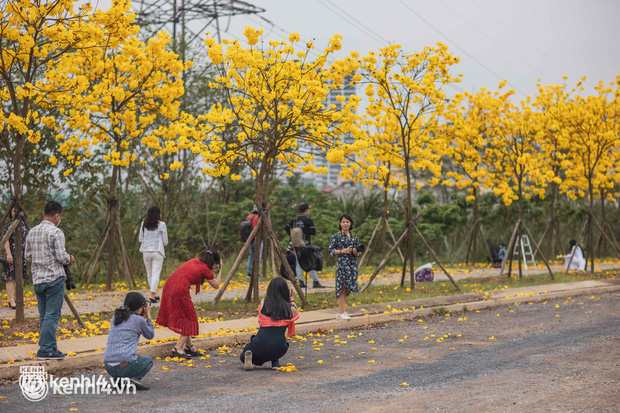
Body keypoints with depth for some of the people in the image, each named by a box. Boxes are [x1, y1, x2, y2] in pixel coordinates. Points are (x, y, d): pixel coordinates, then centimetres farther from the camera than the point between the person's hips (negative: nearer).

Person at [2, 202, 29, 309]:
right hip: (12, 254, -6)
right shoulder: (8, 223, -3)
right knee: (11, 277, -6)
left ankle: (15, 298, 13)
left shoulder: (22, 224, 15)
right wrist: (8, 253, -17)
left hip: (22, 253, 6)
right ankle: (11, 300, -5)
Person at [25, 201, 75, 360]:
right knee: (52, 315, -4)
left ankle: (50, 348, 15)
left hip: (37, 280, 7)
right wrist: (70, 259, 4)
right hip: (54, 279, -7)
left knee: (43, 316, 11)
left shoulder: (32, 232, 10)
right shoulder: (56, 232, -11)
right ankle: (45, 350, -6)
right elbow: (61, 257, -15)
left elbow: (28, 256, 14)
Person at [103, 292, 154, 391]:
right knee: (148, 360, 26)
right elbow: (150, 335, 17)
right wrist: (148, 315, 24)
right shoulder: (138, 319, -1)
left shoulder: (115, 317, 15)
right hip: (125, 366, -6)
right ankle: (133, 379, -3)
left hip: (108, 367, 6)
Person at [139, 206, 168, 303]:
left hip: (146, 251, 3)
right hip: (157, 252, -3)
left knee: (149, 273, 15)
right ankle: (152, 295, -14)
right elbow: (165, 241, -1)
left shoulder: (144, 225, 3)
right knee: (156, 273, -3)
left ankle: (155, 294, 23)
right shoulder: (161, 225, -5)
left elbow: (140, 239, 11)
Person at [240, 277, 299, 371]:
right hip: (279, 349, 1)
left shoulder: (263, 303, 1)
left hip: (261, 344, -1)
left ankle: (248, 355, -6)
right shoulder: (290, 308, 0)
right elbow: (296, 315, 24)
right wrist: (292, 300, 33)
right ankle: (275, 362, 13)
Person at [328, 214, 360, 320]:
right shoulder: (336, 236, -1)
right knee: (342, 287, -8)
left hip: (353, 264, 5)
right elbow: (330, 250, -4)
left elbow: (358, 253, 17)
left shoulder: (354, 236, 13)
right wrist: (343, 251, -14)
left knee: (347, 288, 6)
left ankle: (342, 311, 11)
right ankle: (341, 312, -6)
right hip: (342, 264, -5)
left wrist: (356, 251, -6)